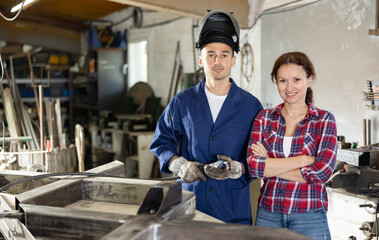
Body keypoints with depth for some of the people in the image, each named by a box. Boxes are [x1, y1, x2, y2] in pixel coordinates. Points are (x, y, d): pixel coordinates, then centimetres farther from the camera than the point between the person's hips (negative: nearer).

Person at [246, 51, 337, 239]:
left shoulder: (324, 120, 0)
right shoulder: (264, 118, 4)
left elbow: (322, 171, -13)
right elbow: (253, 165, -9)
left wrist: (270, 165, -9)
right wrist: (303, 159, -14)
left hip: (309, 216, -2)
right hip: (267, 214, 2)